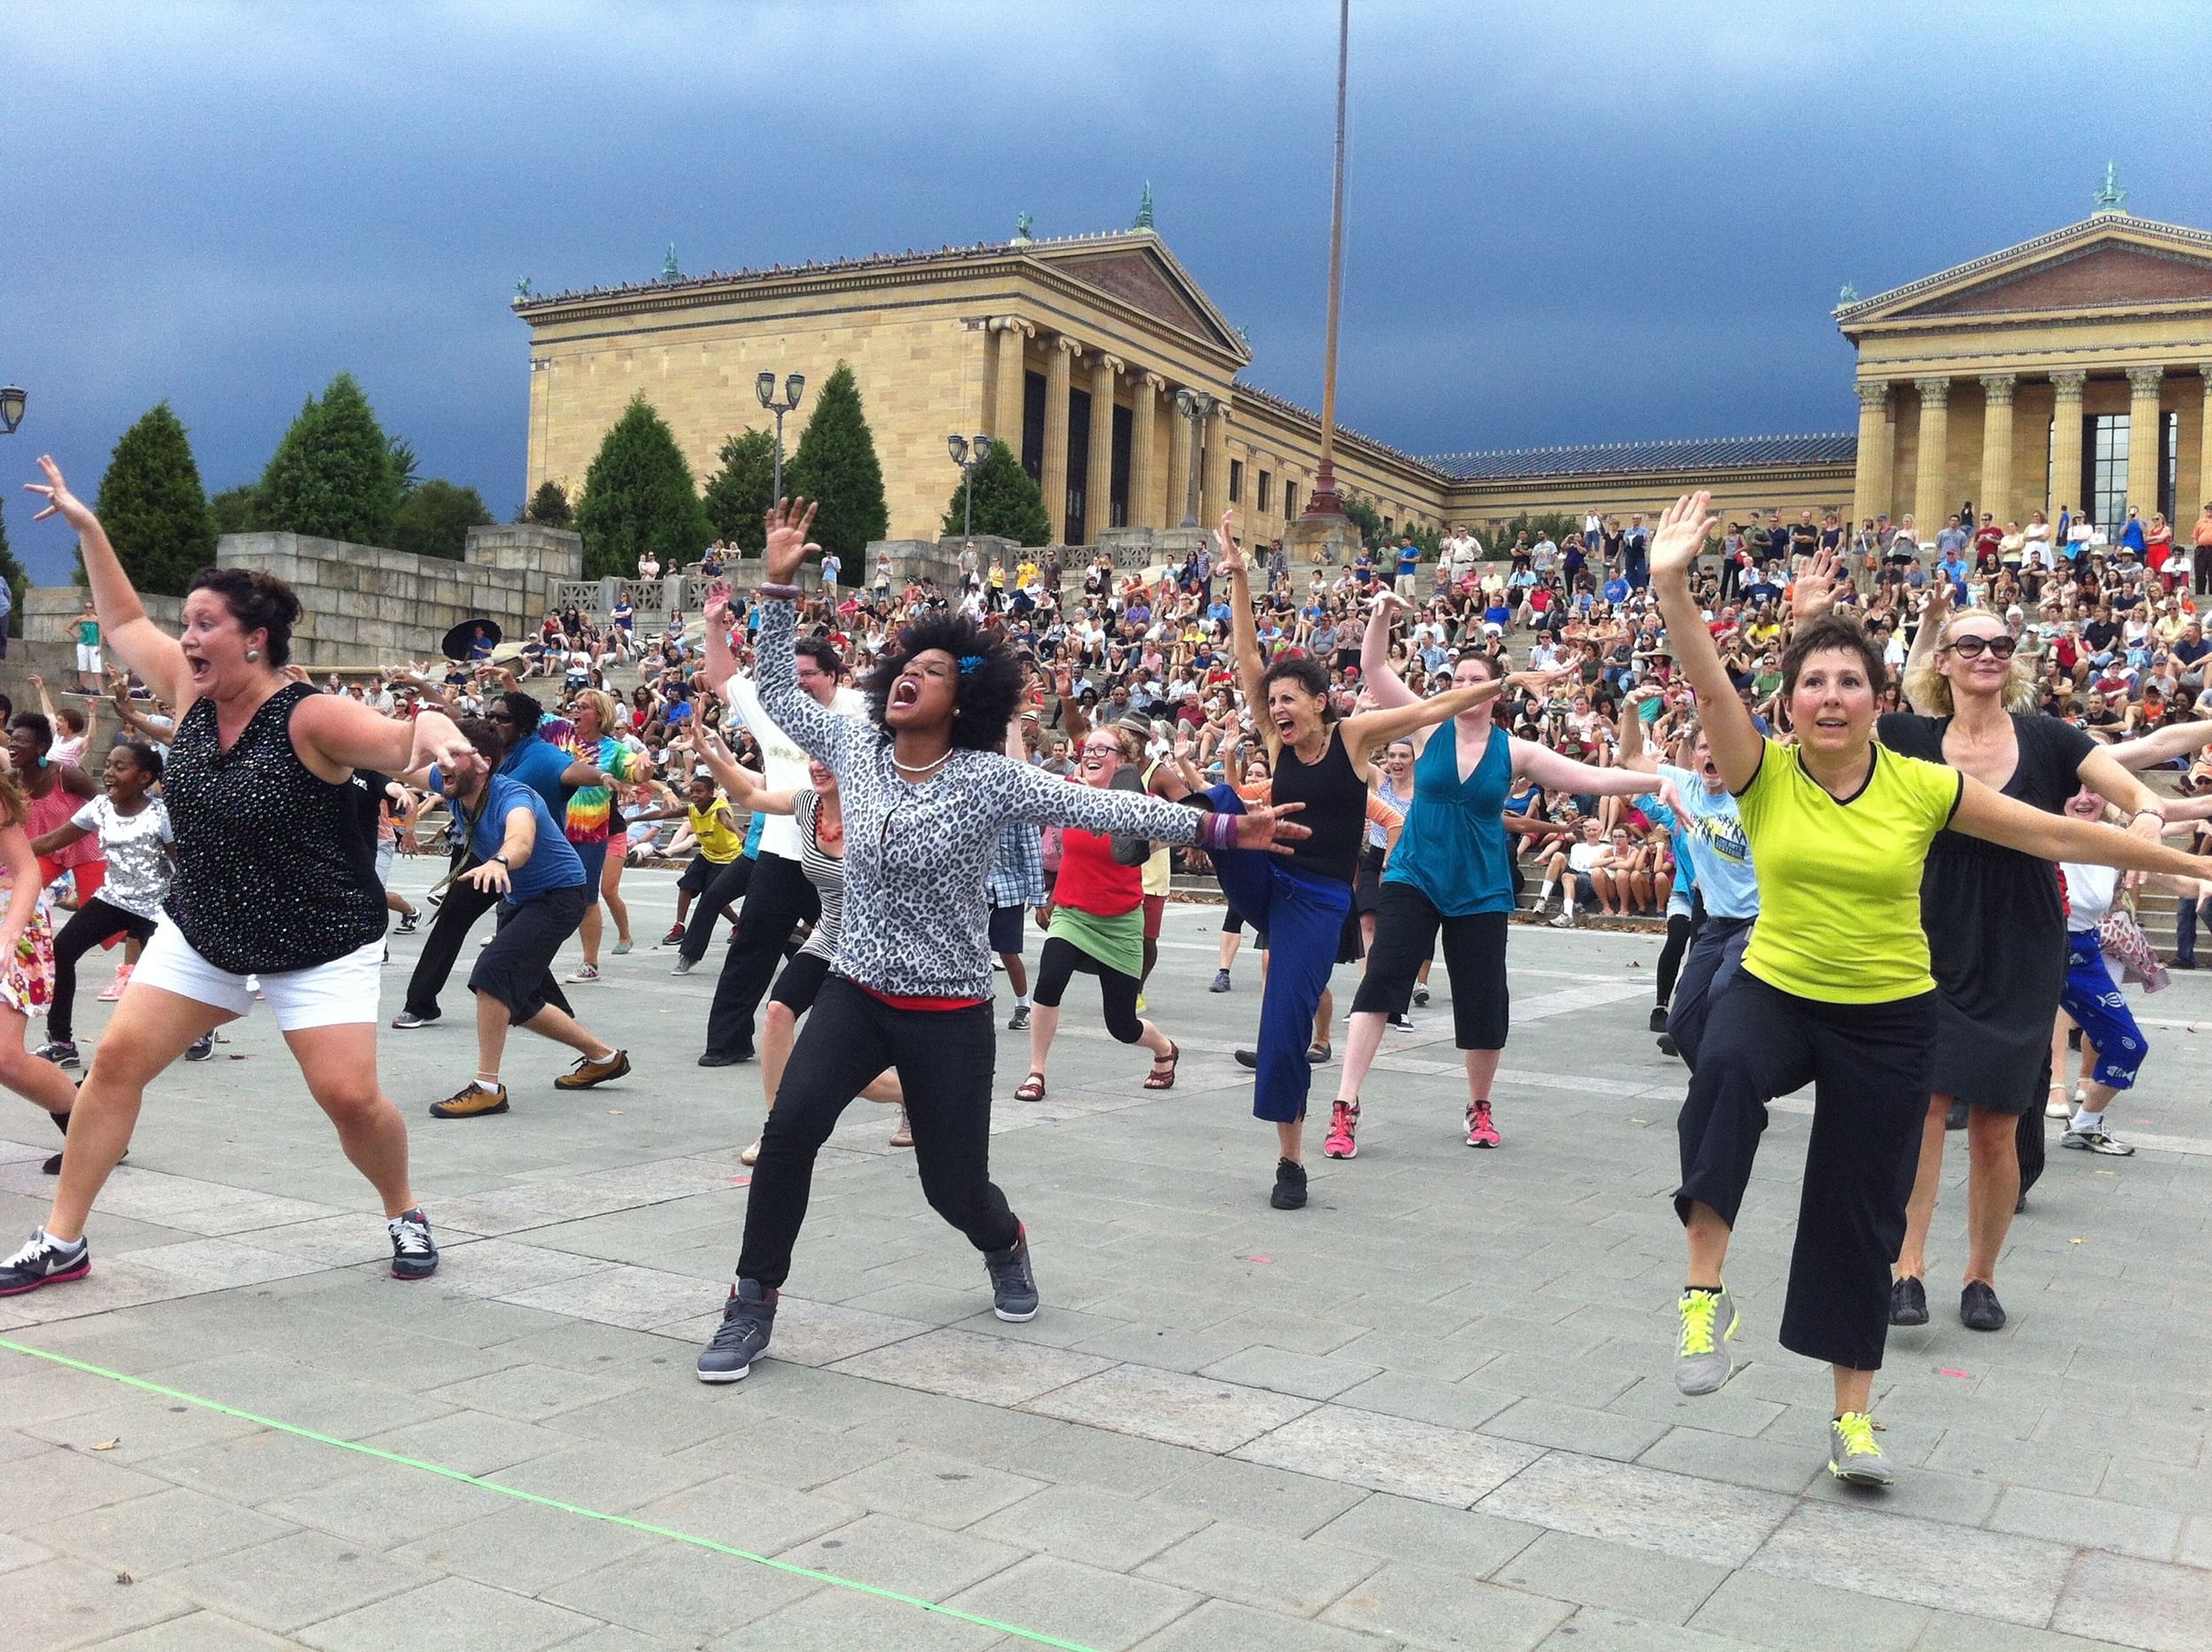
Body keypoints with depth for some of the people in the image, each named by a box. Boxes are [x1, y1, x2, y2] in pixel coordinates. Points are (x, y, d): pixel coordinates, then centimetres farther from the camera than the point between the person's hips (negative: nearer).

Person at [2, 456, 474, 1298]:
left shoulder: (311, 718, -22)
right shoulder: (192, 692, -4)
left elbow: (398, 743, -38)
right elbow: (123, 621, 11)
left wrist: (432, 731, -61)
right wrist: (86, 526, 8)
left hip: (319, 946, -6)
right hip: (201, 931, 6)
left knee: (350, 1097, -12)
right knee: (116, 1058, -1)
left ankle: (405, 1215, 16)